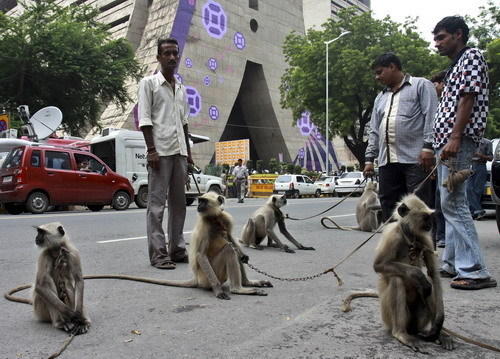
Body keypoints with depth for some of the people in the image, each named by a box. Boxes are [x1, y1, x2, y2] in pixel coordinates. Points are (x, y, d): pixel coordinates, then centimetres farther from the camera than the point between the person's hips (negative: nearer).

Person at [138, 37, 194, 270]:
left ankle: (177, 249, 17)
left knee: (178, 202, 9)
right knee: (156, 204, -5)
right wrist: (151, 150, -15)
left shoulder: (181, 87, 20)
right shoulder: (149, 83, 2)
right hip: (160, 151, -6)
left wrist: (188, 151, 16)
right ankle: (158, 254, -2)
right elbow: (144, 119, -6)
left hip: (179, 151, 7)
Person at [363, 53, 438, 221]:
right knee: (388, 205, 6)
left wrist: (428, 147, -15)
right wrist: (369, 158, 15)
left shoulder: (421, 85, 8)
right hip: (387, 161, 6)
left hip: (415, 158, -6)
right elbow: (374, 130, 23)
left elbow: (431, 117, -5)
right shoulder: (381, 97, 26)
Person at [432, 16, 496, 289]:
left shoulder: (471, 56, -1)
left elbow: (468, 98, -13)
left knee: (452, 203, -14)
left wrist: (454, 138, -22)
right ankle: (453, 264, 17)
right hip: (445, 142, 10)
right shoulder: (454, 68, 26)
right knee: (451, 203, 10)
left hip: (459, 141, -10)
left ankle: (475, 271, -11)